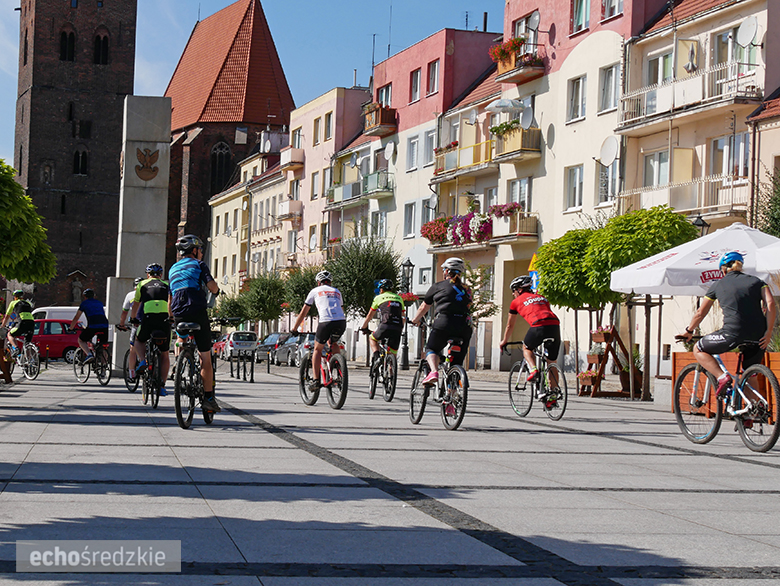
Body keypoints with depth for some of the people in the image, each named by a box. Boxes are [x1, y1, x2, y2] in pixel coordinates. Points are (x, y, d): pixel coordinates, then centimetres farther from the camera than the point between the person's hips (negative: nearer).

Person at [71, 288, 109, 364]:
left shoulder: (84, 303, 17)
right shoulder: (99, 302, 29)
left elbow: (76, 318, 20)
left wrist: (71, 328, 32)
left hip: (92, 326, -4)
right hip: (105, 326, 4)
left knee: (81, 340, 17)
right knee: (103, 344, 22)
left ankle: (89, 354, -9)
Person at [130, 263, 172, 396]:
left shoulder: (142, 284, 19)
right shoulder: (167, 285, 22)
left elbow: (135, 305, 28)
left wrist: (133, 319, 44)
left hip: (148, 319, -1)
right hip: (165, 320, 1)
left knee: (139, 341, 29)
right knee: (165, 355, 12)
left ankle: (143, 360, 1)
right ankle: (162, 386, 7)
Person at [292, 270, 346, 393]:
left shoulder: (315, 291, 21)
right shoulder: (337, 292, 31)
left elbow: (303, 312, 24)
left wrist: (294, 328, 33)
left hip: (326, 322, -3)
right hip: (341, 323, 3)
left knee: (317, 349, 15)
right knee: (332, 342, 32)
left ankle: (316, 380, 2)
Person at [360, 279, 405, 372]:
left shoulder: (379, 298, 16)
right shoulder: (399, 298, 25)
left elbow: (369, 316, 24)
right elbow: (402, 317, 29)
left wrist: (363, 327, 37)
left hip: (386, 326, -3)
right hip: (398, 328, 3)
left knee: (372, 338, 24)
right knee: (392, 354, 11)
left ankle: (376, 357, 0)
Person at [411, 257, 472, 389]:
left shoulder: (438, 286, 11)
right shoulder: (466, 290, 20)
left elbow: (424, 307, 22)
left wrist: (415, 320, 39)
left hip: (444, 323, -3)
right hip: (464, 326, 3)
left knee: (431, 349, 19)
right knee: (457, 362, 12)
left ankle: (434, 372, -10)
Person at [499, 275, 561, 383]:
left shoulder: (516, 302, 21)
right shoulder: (542, 298, 33)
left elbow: (510, 325, 31)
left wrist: (504, 341, 47)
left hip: (539, 326, -4)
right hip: (555, 325, 4)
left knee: (526, 348, 24)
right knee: (552, 362, 16)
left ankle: (533, 369, -1)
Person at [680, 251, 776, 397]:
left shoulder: (718, 285, 17)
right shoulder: (756, 281, 19)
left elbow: (700, 312, 24)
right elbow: (770, 304, 1)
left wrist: (689, 331, 38)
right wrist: (768, 332, -1)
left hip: (734, 333, -3)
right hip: (758, 336, 4)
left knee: (698, 350, 17)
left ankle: (722, 377, -5)